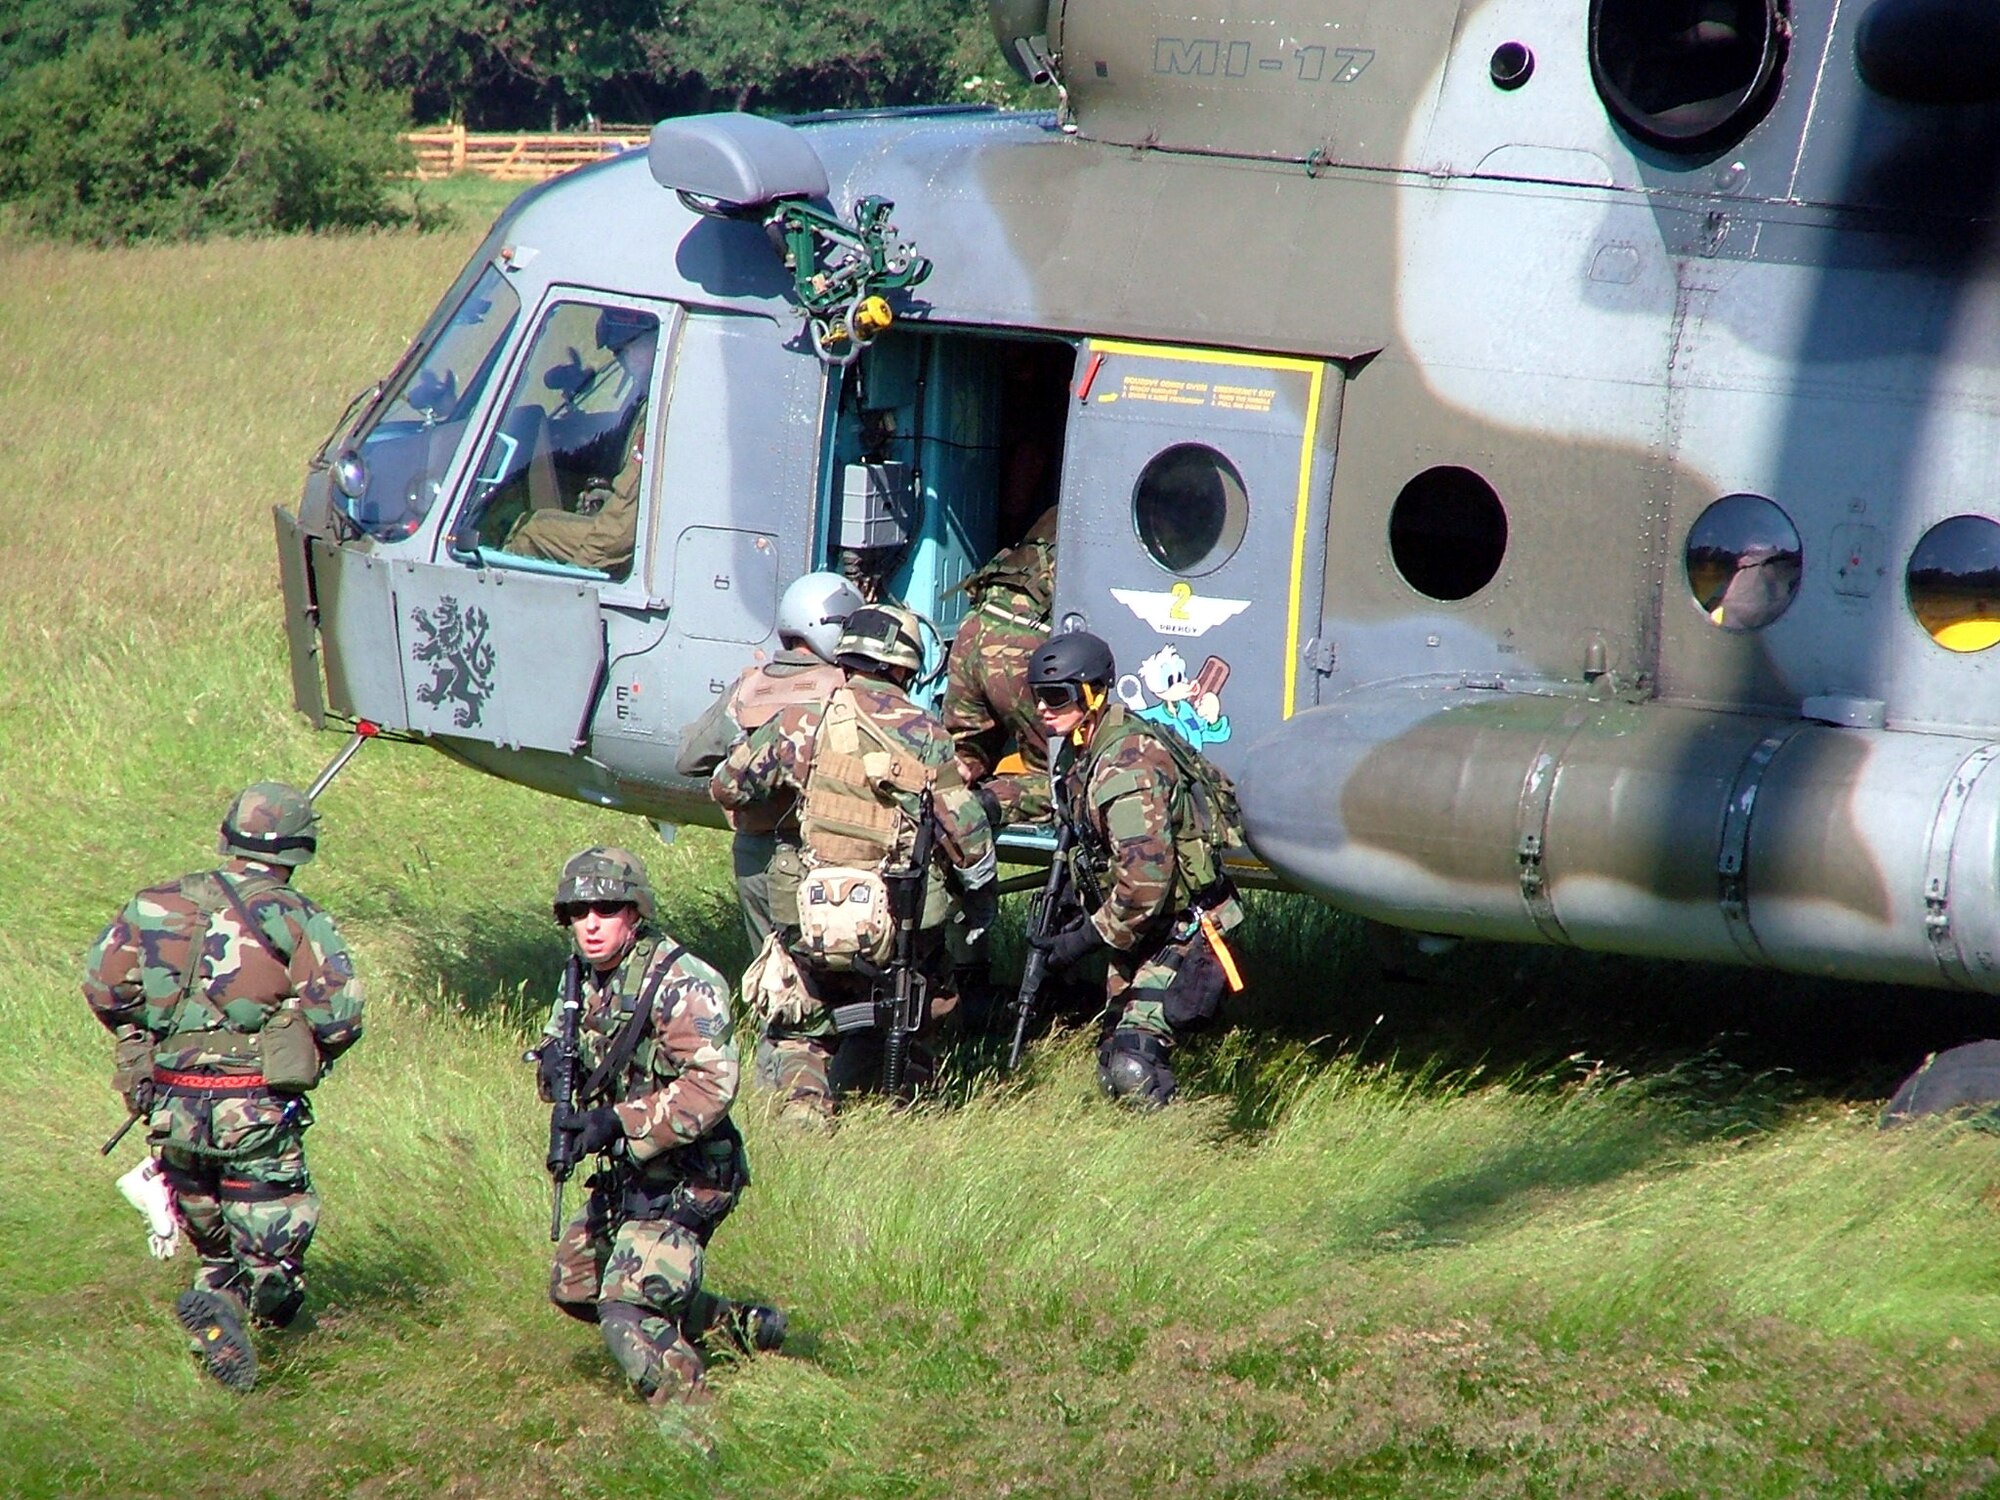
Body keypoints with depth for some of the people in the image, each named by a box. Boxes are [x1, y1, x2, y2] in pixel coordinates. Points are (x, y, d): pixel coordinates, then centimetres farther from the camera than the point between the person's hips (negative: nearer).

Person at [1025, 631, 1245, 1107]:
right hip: (1141, 932, 11)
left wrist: (1088, 938, -20)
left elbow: (1147, 877, -30)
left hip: (1181, 933, -11)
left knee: (1131, 1069, -21)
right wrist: (1089, 917, 12)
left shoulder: (1126, 766, -25)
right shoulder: (1081, 752, 7)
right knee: (1114, 1064, 16)